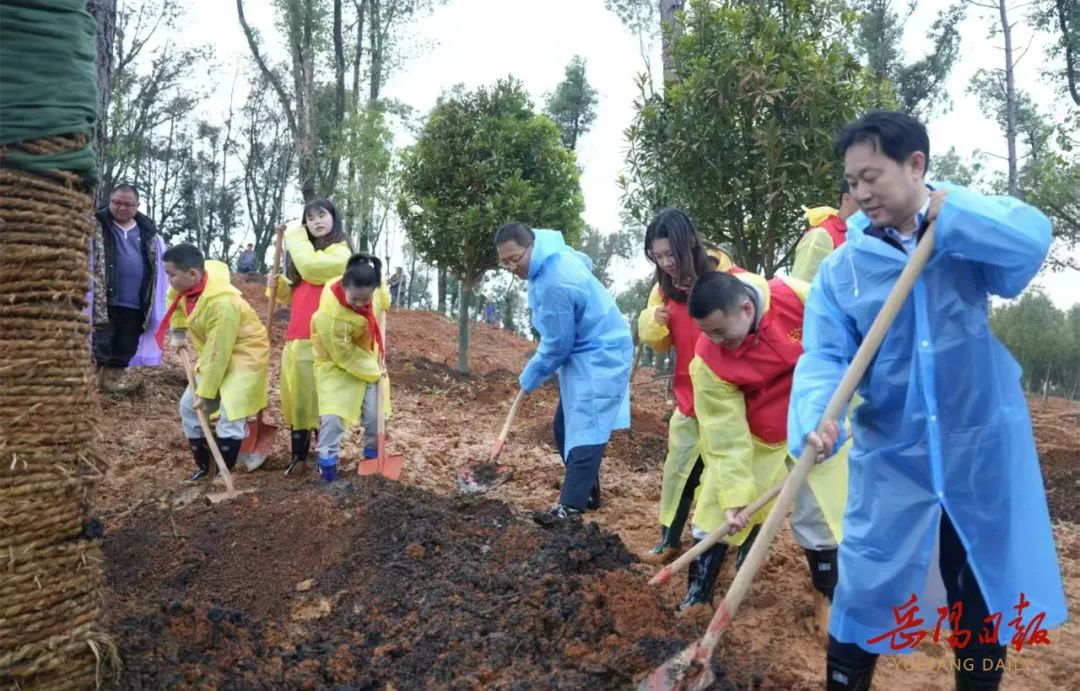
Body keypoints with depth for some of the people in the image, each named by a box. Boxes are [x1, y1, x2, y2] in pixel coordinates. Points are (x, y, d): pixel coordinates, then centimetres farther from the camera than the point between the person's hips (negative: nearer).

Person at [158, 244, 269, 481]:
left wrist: (206, 393, -22)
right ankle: (203, 467, 21)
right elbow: (175, 299, 19)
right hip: (216, 355, 9)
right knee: (189, 406, 10)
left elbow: (218, 353, -29)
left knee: (229, 414, -20)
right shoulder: (189, 285, -9)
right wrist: (178, 332, 10)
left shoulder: (222, 303, -34)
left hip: (245, 355, -9)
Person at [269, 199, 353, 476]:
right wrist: (279, 285, 5)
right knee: (296, 397, 8)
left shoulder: (340, 251, -3)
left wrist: (294, 238, -6)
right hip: (296, 338, 8)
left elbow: (311, 267, -22)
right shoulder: (306, 249, 23)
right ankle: (298, 456, 16)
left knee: (320, 397, -6)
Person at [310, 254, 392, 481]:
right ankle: (327, 465, 3)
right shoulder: (329, 316, -37)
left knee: (375, 415, 5)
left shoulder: (374, 288, -24)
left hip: (369, 358, 5)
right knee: (332, 417, -14)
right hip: (337, 364, -5)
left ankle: (373, 459, 24)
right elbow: (344, 355, -23)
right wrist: (374, 371, -14)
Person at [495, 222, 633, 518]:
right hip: (583, 354, 11)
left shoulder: (556, 284, -30)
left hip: (598, 358, -11)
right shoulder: (556, 252, -1)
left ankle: (571, 508, -10)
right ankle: (587, 493, 24)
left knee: (584, 434, -12)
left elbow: (556, 346, -19)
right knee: (565, 429, 13)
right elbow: (586, 261, 23)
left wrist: (530, 378, -3)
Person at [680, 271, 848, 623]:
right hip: (753, 436, 1)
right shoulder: (708, 361, -25)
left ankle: (826, 598, 27)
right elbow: (725, 435, -21)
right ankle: (696, 598, 18)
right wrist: (734, 495, -23)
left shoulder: (796, 296, -28)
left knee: (819, 515, 3)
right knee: (717, 515, 2)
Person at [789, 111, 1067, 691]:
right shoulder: (841, 267, -4)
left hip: (983, 445, 1)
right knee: (864, 593, 4)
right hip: (891, 453, 0)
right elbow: (823, 357, -14)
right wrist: (816, 419, -31)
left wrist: (949, 215, -26)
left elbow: (1033, 241, -24)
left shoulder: (970, 231, -3)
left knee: (986, 590, 17)